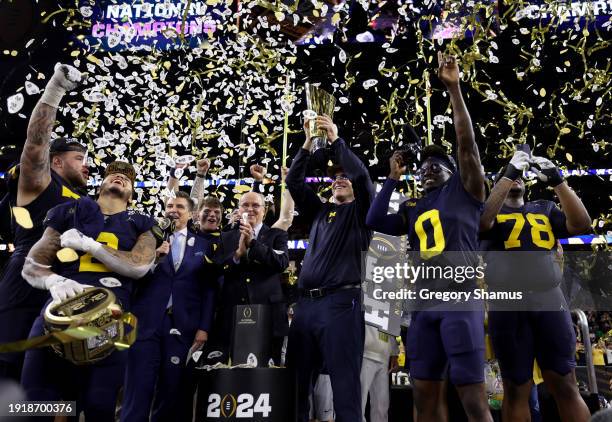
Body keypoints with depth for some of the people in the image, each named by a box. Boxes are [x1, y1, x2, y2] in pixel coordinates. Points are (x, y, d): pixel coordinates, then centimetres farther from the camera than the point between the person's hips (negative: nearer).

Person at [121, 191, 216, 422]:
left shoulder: (203, 245, 11)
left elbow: (208, 289, 7)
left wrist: (204, 328, -1)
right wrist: (154, 258, -10)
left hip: (183, 327, 1)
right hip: (146, 323, 0)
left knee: (172, 395, 6)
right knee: (138, 392, 0)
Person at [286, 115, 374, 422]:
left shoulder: (360, 211, 10)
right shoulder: (319, 211, 22)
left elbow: (361, 174, -6)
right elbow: (294, 182, 17)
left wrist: (335, 139, -4)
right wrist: (309, 144, 9)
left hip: (340, 301, -5)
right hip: (306, 302, 5)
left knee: (344, 379, -6)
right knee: (297, 378, 6)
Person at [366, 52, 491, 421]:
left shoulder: (465, 190, 8)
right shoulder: (412, 209, 20)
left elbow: (466, 142, -4)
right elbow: (374, 221, 9)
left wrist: (453, 88, -7)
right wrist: (394, 177, 15)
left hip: (461, 301, -5)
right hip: (424, 306, 5)